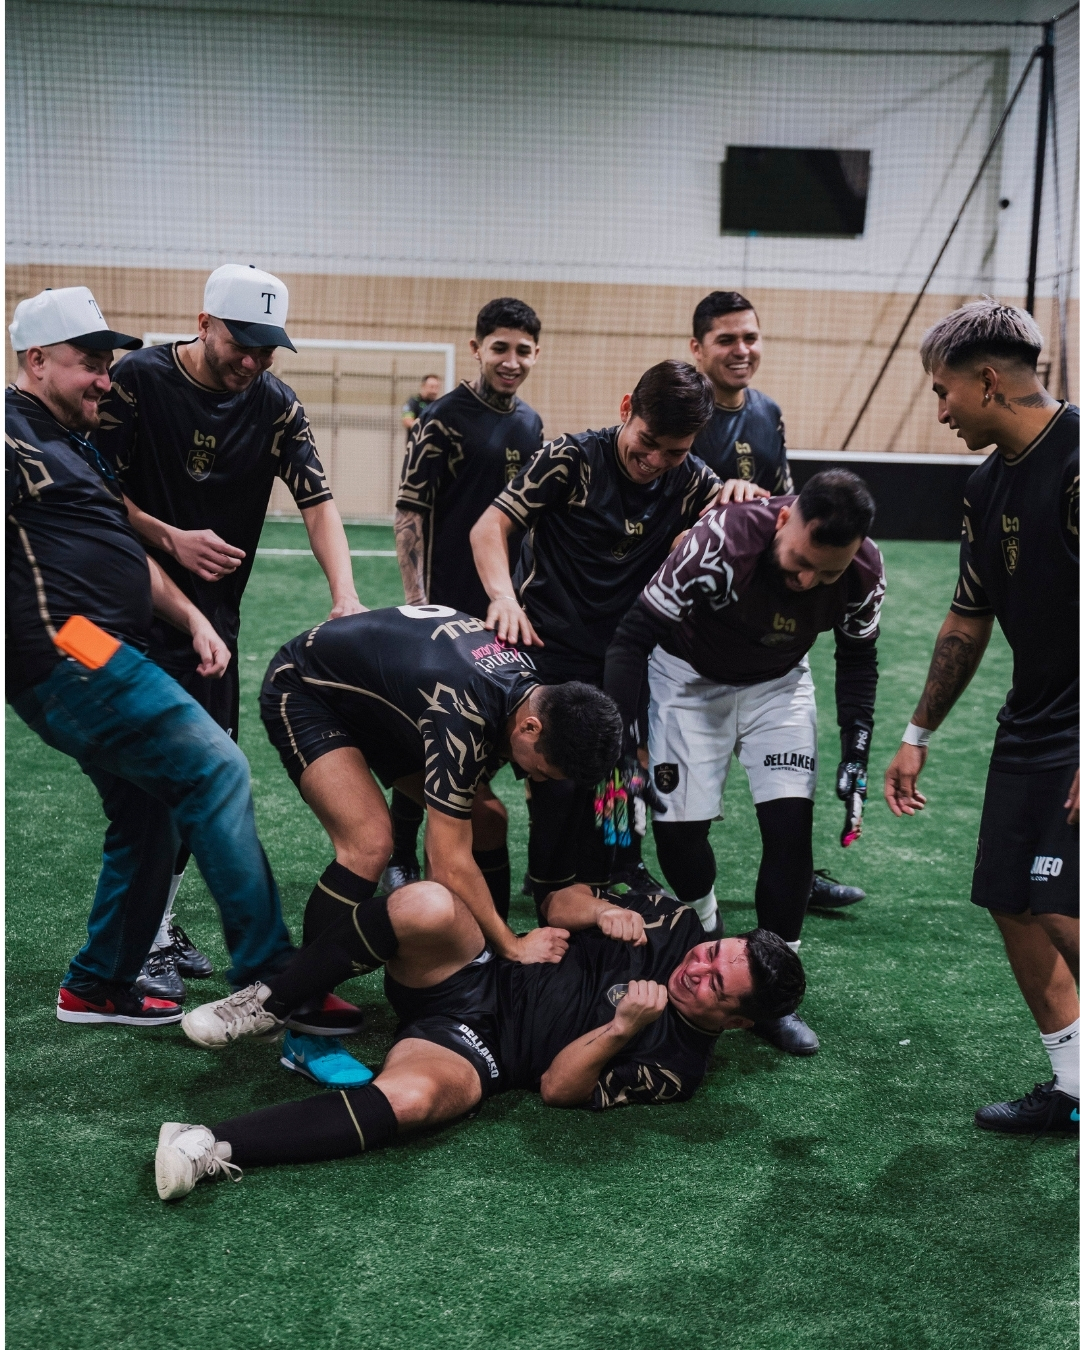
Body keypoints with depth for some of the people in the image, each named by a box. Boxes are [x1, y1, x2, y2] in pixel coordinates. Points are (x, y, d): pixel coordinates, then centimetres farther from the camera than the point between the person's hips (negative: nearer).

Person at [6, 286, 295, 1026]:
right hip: (69, 654, -11)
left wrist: (192, 619, 13)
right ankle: (271, 979, -16)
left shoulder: (78, 442, 26)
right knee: (218, 769, -17)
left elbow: (127, 550, 25)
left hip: (106, 660, 11)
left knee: (148, 820, 15)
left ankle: (98, 987, 28)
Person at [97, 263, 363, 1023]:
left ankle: (163, 921, 23)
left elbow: (317, 500, -10)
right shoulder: (140, 380, -11)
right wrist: (171, 539, -19)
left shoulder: (275, 405, 0)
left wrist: (345, 595, -24)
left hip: (217, 611, 5)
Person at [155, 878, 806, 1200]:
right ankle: (270, 1005, -11)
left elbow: (556, 1086, -9)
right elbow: (561, 903, 10)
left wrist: (623, 1027, -23)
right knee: (427, 905, -32)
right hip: (480, 968, 4)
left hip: (476, 1051, -3)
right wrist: (596, 908, -12)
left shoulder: (676, 1067, -5)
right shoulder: (674, 923, 4)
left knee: (411, 1097, -39)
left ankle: (209, 1149, -34)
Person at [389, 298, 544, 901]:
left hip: (511, 609, 7)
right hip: (451, 608, -6)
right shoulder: (444, 418, -9)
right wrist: (416, 598, -17)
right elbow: (409, 512, -11)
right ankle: (400, 853, 14)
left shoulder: (531, 423, 11)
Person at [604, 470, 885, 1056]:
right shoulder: (725, 538, -38)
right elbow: (633, 636, -31)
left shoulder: (864, 572, -24)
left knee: (790, 824, -10)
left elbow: (857, 660, -3)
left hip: (778, 683, 3)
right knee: (678, 827, -5)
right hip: (690, 676, -2)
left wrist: (855, 759, -10)